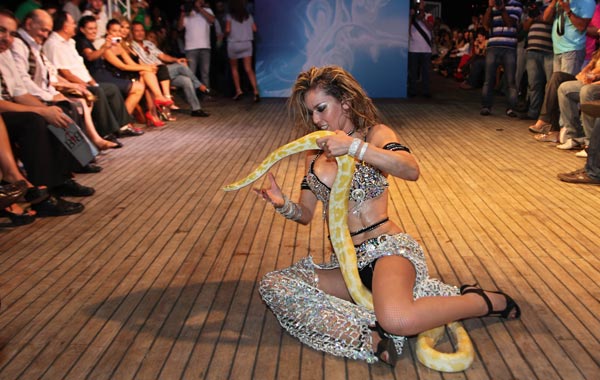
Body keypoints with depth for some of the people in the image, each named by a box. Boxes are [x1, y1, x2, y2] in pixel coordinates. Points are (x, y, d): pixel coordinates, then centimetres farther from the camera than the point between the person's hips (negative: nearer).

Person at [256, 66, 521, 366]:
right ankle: (369, 335, -23)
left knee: (396, 320, -36)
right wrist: (283, 205, -8)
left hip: (387, 249, -6)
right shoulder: (315, 154, 16)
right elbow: (305, 214, 14)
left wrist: (354, 146, -27)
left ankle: (485, 301, -7)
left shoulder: (375, 133, 2)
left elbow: (411, 170, -20)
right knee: (271, 286, -15)